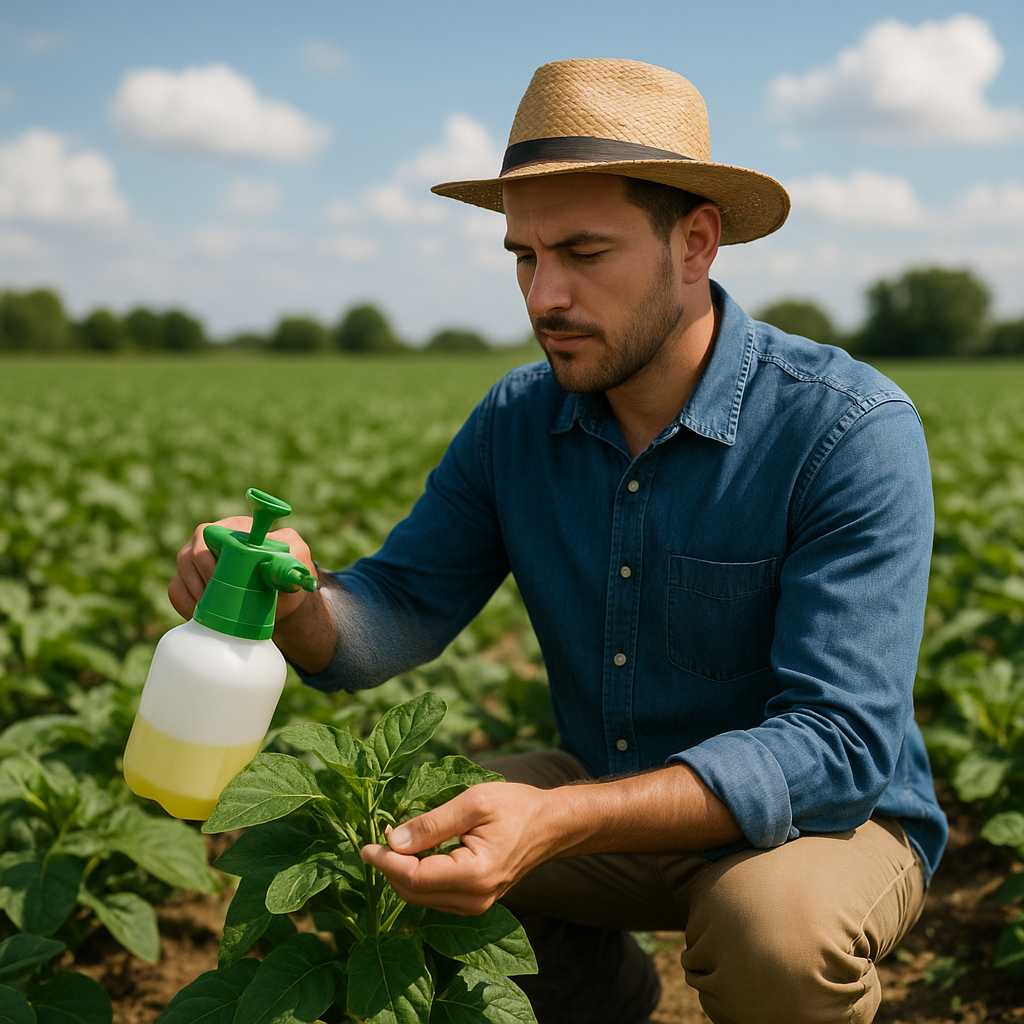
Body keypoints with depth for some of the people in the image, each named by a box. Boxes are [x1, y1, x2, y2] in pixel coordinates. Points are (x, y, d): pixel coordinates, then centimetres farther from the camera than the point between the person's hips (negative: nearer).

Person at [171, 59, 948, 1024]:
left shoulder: (852, 430, -25)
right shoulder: (516, 421, -6)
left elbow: (838, 745, -30)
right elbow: (398, 608, -6)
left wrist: (560, 822, -43)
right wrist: (288, 599, -31)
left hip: (824, 816, -4)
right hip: (612, 804, 5)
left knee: (775, 924, -36)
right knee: (350, 841, -10)